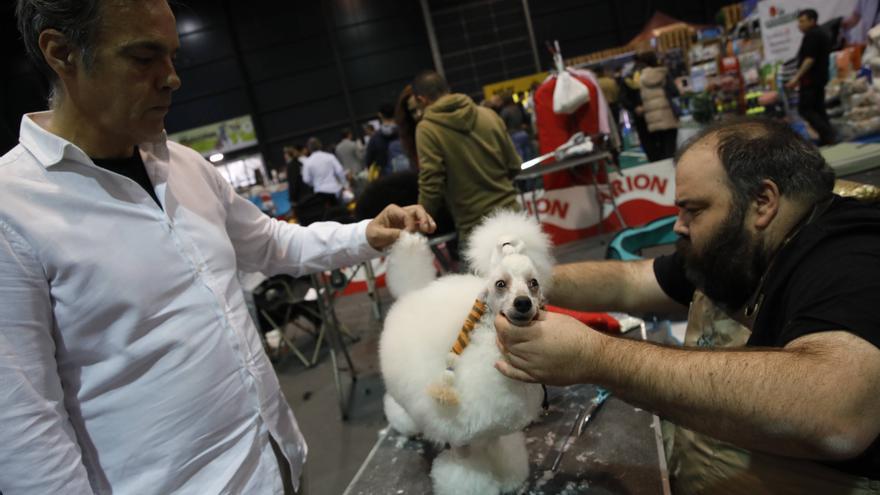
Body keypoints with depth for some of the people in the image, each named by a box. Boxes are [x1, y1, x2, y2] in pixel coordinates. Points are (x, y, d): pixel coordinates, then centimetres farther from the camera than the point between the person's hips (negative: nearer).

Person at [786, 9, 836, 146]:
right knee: (818, 108, 11)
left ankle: (827, 133, -17)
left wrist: (796, 78, -22)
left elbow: (810, 59, -20)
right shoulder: (822, 34, 20)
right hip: (820, 77, 10)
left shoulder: (812, 35, -12)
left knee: (804, 109, -9)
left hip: (811, 78, -10)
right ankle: (827, 139, 9)